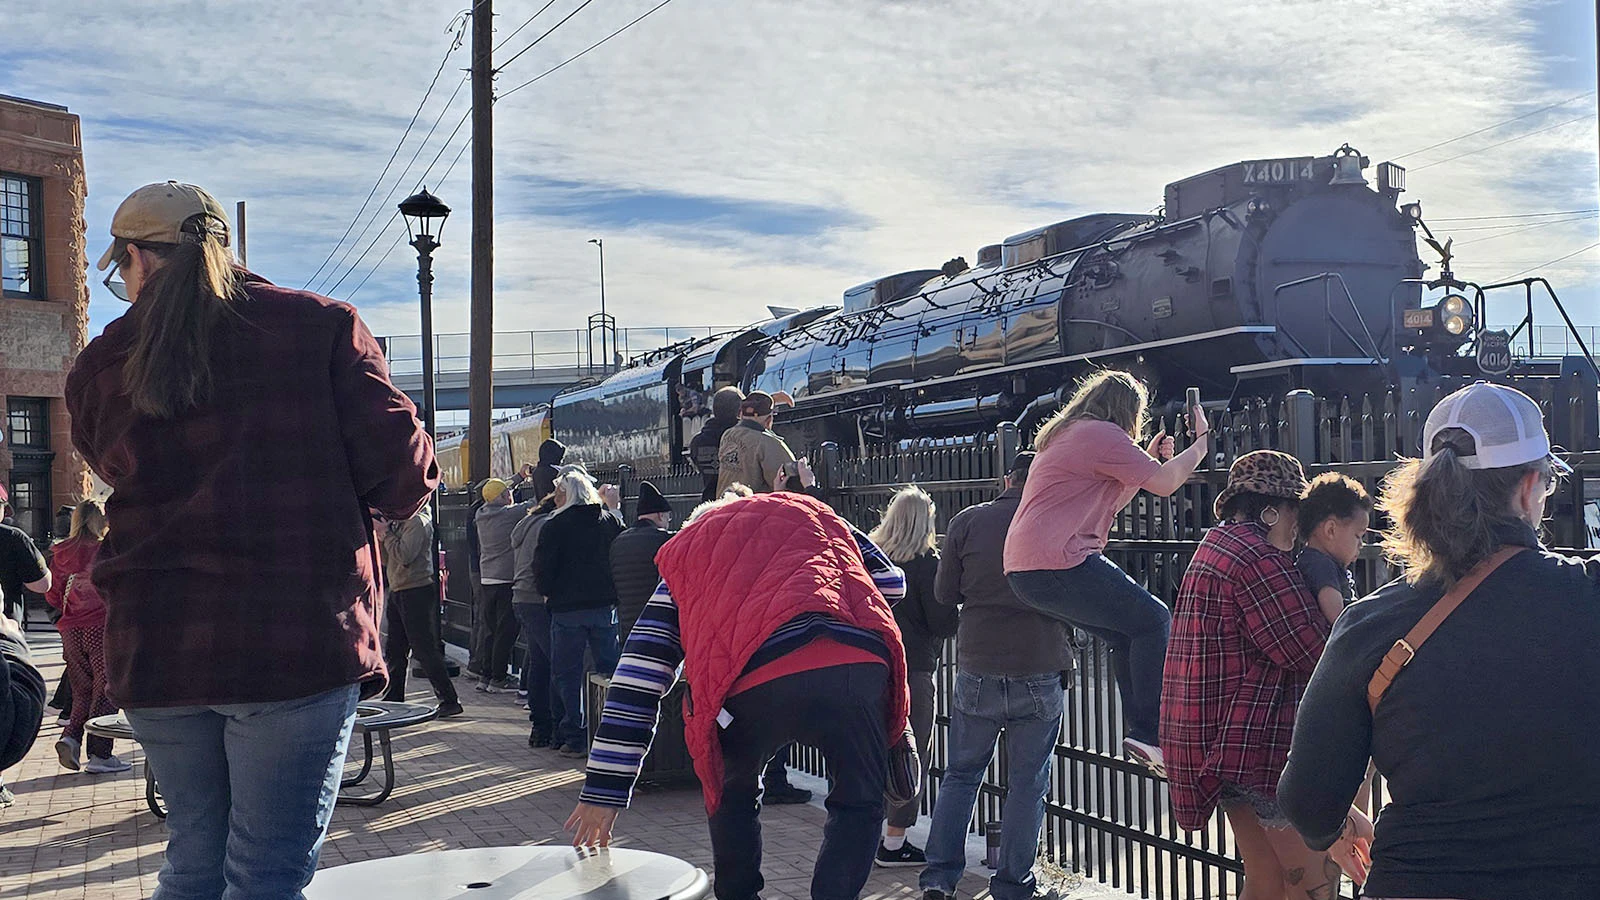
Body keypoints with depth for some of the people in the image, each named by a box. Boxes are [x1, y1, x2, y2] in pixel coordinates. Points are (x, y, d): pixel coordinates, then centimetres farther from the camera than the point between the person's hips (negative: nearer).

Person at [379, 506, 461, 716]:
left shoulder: (418, 522, -12)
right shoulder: (398, 523, 16)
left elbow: (404, 555, -24)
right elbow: (387, 560, 16)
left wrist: (386, 533, -12)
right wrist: (381, 539, 1)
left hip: (416, 592, -10)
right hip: (398, 592, 10)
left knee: (424, 648, -8)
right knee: (394, 651, 14)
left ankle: (449, 700, -4)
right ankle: (394, 699, 24)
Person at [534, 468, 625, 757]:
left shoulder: (555, 525, -8)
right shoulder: (611, 520, 4)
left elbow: (543, 567, -6)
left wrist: (548, 593, 8)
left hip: (567, 609, -3)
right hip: (606, 606, 4)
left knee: (567, 673, 5)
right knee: (609, 670, 10)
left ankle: (575, 738, 4)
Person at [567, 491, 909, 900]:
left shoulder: (684, 558, 30)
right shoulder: (814, 514, 34)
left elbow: (637, 677, 23)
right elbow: (892, 582, 31)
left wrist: (603, 789, 23)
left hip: (756, 682, 0)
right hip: (856, 666, 0)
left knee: (732, 795, 31)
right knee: (858, 806, 23)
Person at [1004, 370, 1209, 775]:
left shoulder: (1066, 435, 25)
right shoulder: (1103, 434, -6)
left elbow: (1108, 504, 31)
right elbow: (1166, 484, -7)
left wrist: (1148, 460, 29)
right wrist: (1202, 441, 7)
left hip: (1024, 567, 10)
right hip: (1057, 563, -10)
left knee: (1127, 634, 14)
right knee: (1153, 620, -4)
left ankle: (1138, 735, 12)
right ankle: (1149, 733, -6)